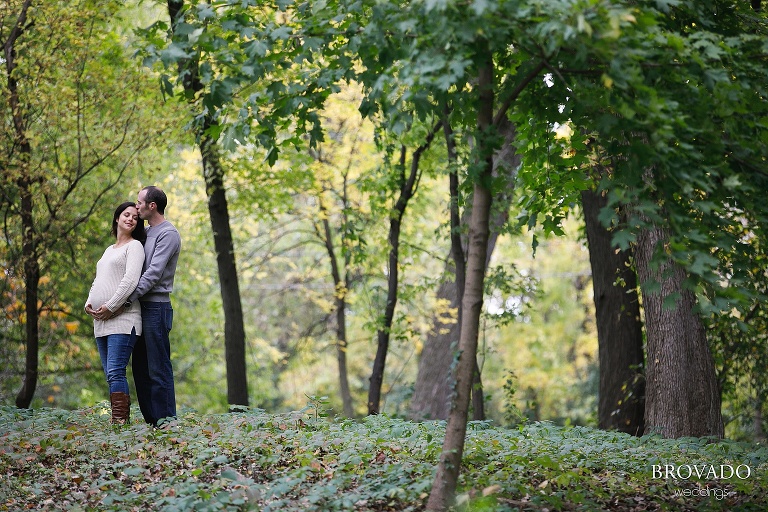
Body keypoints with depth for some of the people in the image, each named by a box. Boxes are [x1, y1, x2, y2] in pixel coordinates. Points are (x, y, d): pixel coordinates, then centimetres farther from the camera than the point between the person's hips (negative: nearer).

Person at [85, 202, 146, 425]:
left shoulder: (134, 246, 1)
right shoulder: (109, 250, 24)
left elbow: (131, 280, -12)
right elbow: (98, 281, 25)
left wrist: (110, 307, -15)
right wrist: (89, 302, 5)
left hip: (122, 320, -8)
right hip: (101, 322, 8)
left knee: (115, 372, -17)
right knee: (110, 374, 4)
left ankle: (119, 421, -20)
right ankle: (123, 419, 5)